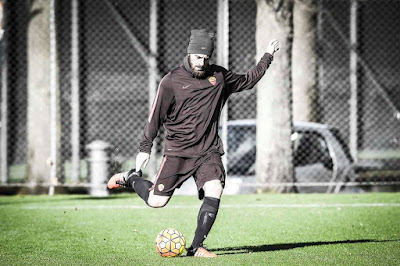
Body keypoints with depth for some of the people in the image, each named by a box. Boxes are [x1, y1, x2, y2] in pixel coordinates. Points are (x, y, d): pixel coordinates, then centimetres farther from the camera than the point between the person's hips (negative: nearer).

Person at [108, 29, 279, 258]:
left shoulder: (219, 76, 7)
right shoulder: (171, 81, -5)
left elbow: (247, 81, 25)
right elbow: (156, 116, -1)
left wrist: (268, 57, 24)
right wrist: (145, 148, -2)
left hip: (209, 151, 3)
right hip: (178, 151, -3)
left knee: (214, 191, -21)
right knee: (156, 202, -5)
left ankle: (197, 247, -13)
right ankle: (131, 178, 28)